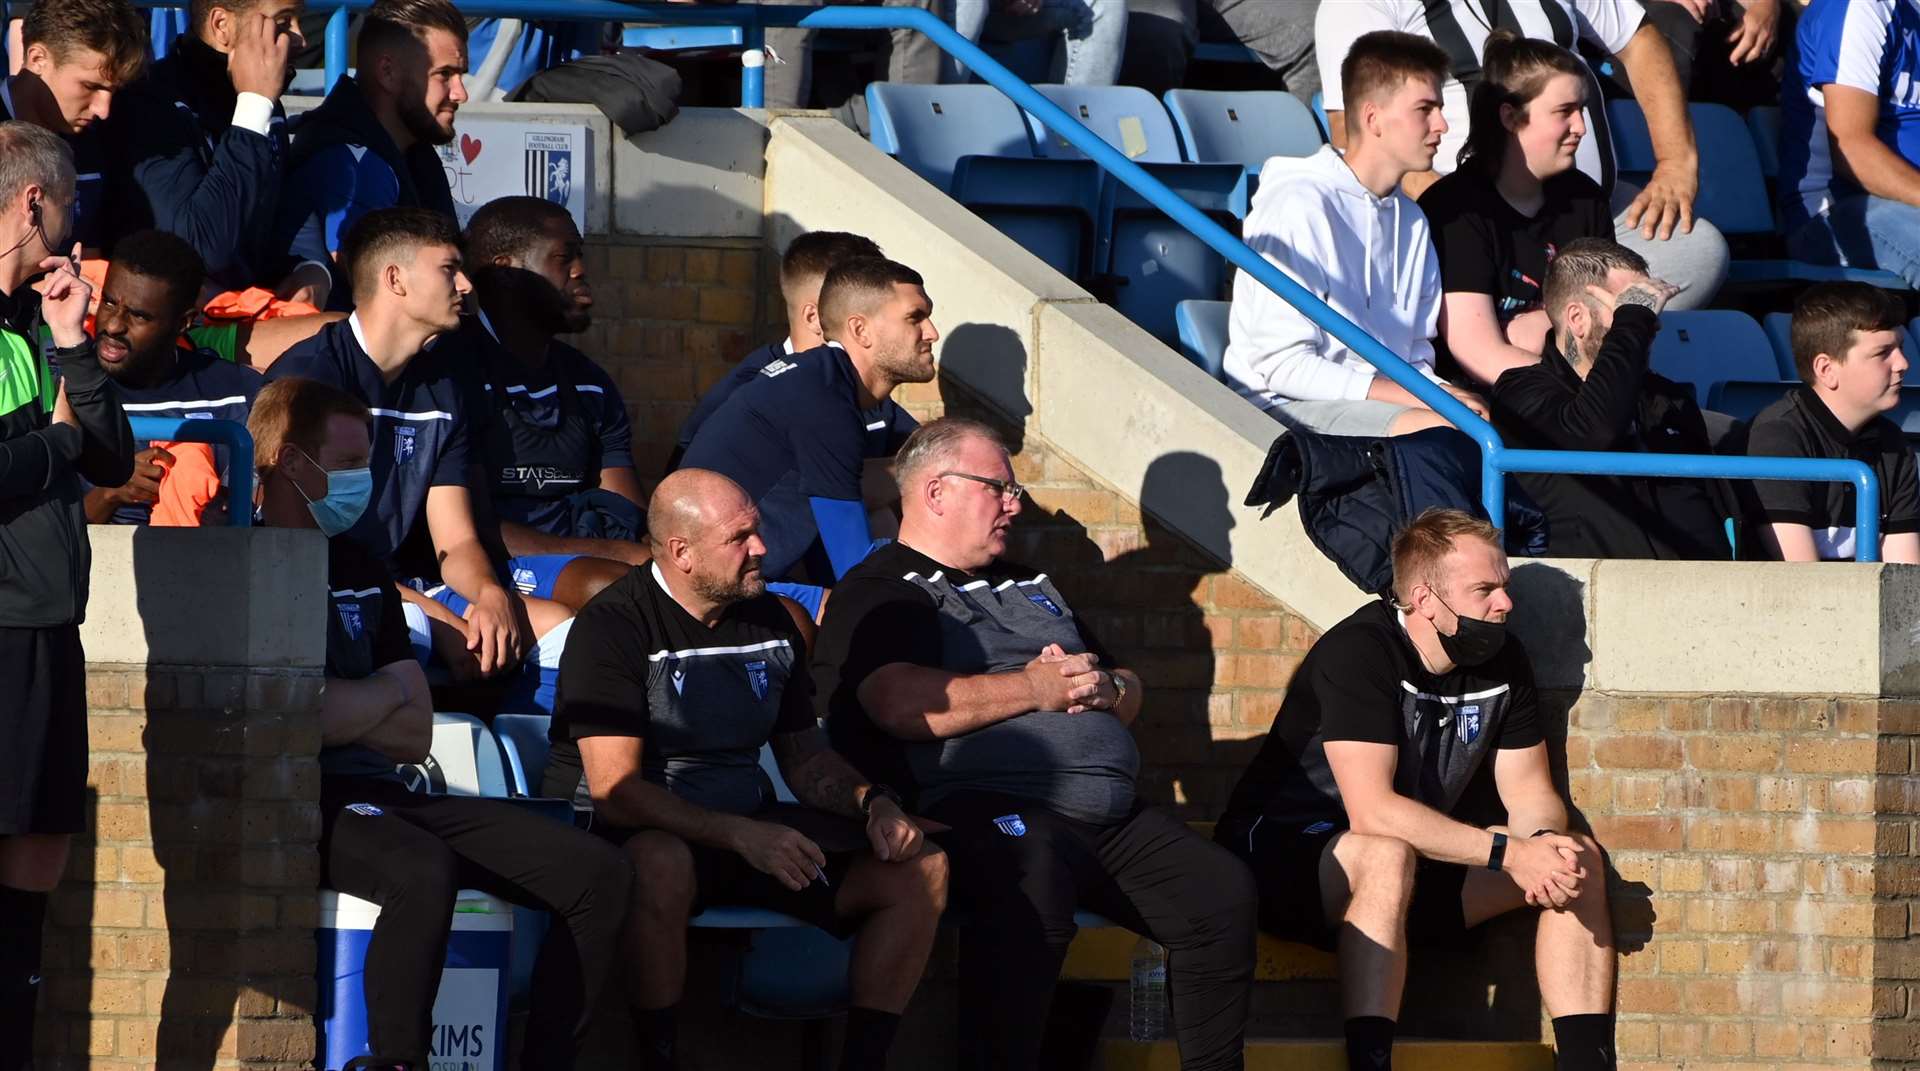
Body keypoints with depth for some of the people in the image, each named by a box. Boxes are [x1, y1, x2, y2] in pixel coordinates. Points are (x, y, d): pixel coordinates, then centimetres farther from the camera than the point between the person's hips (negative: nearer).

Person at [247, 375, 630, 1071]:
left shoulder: (362, 572, 21)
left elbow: (415, 737, 15)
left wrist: (339, 710, -4)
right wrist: (384, 694, 1)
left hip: (379, 798, 8)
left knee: (599, 876, -5)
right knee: (423, 870, -40)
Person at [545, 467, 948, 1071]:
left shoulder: (770, 623, 10)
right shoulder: (615, 628, -13)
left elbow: (805, 755, 20)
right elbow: (615, 790, -21)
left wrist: (871, 801, -3)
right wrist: (743, 837, -30)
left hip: (747, 827, 7)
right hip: (633, 835, -7)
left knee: (920, 869, -7)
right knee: (661, 867, -43)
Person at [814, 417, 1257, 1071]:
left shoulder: (1029, 589, 32)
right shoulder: (881, 595, 6)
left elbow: (1132, 694, 34)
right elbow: (902, 705, -14)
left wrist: (1105, 689, 7)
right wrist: (1034, 689, -8)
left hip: (1107, 815, 8)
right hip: (981, 812, -8)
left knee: (1222, 893, -13)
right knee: (1032, 893, -40)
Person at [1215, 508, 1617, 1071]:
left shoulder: (1502, 660, 0)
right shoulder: (1359, 651, -23)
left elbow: (1531, 793, 3)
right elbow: (1372, 813, -32)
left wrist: (1545, 842, -23)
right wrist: (1510, 852, -34)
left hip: (1420, 865, 8)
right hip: (1281, 856, -8)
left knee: (1579, 859, -7)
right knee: (1386, 857, -41)